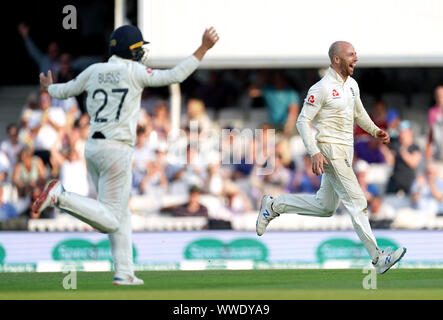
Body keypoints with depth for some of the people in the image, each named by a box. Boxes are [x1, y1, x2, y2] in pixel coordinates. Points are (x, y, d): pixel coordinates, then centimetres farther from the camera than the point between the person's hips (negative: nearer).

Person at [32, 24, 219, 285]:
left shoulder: (94, 71, 8)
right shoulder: (134, 72, -7)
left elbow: (65, 91, 20)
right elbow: (175, 75, -10)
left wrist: (49, 88, 44)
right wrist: (204, 48, -4)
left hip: (93, 147, 8)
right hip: (117, 150, -8)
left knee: (120, 215, 16)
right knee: (111, 220, -6)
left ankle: (124, 273, 12)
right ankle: (61, 196, -21)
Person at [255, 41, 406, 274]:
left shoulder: (352, 84, 10)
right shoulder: (322, 88, -15)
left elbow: (359, 113, 27)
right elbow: (303, 121, -14)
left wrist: (375, 131, 9)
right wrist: (314, 153, -24)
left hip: (346, 150, 9)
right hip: (329, 150, -9)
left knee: (325, 207, 15)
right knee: (356, 201, -12)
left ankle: (274, 206, 28)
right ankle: (378, 258, -12)